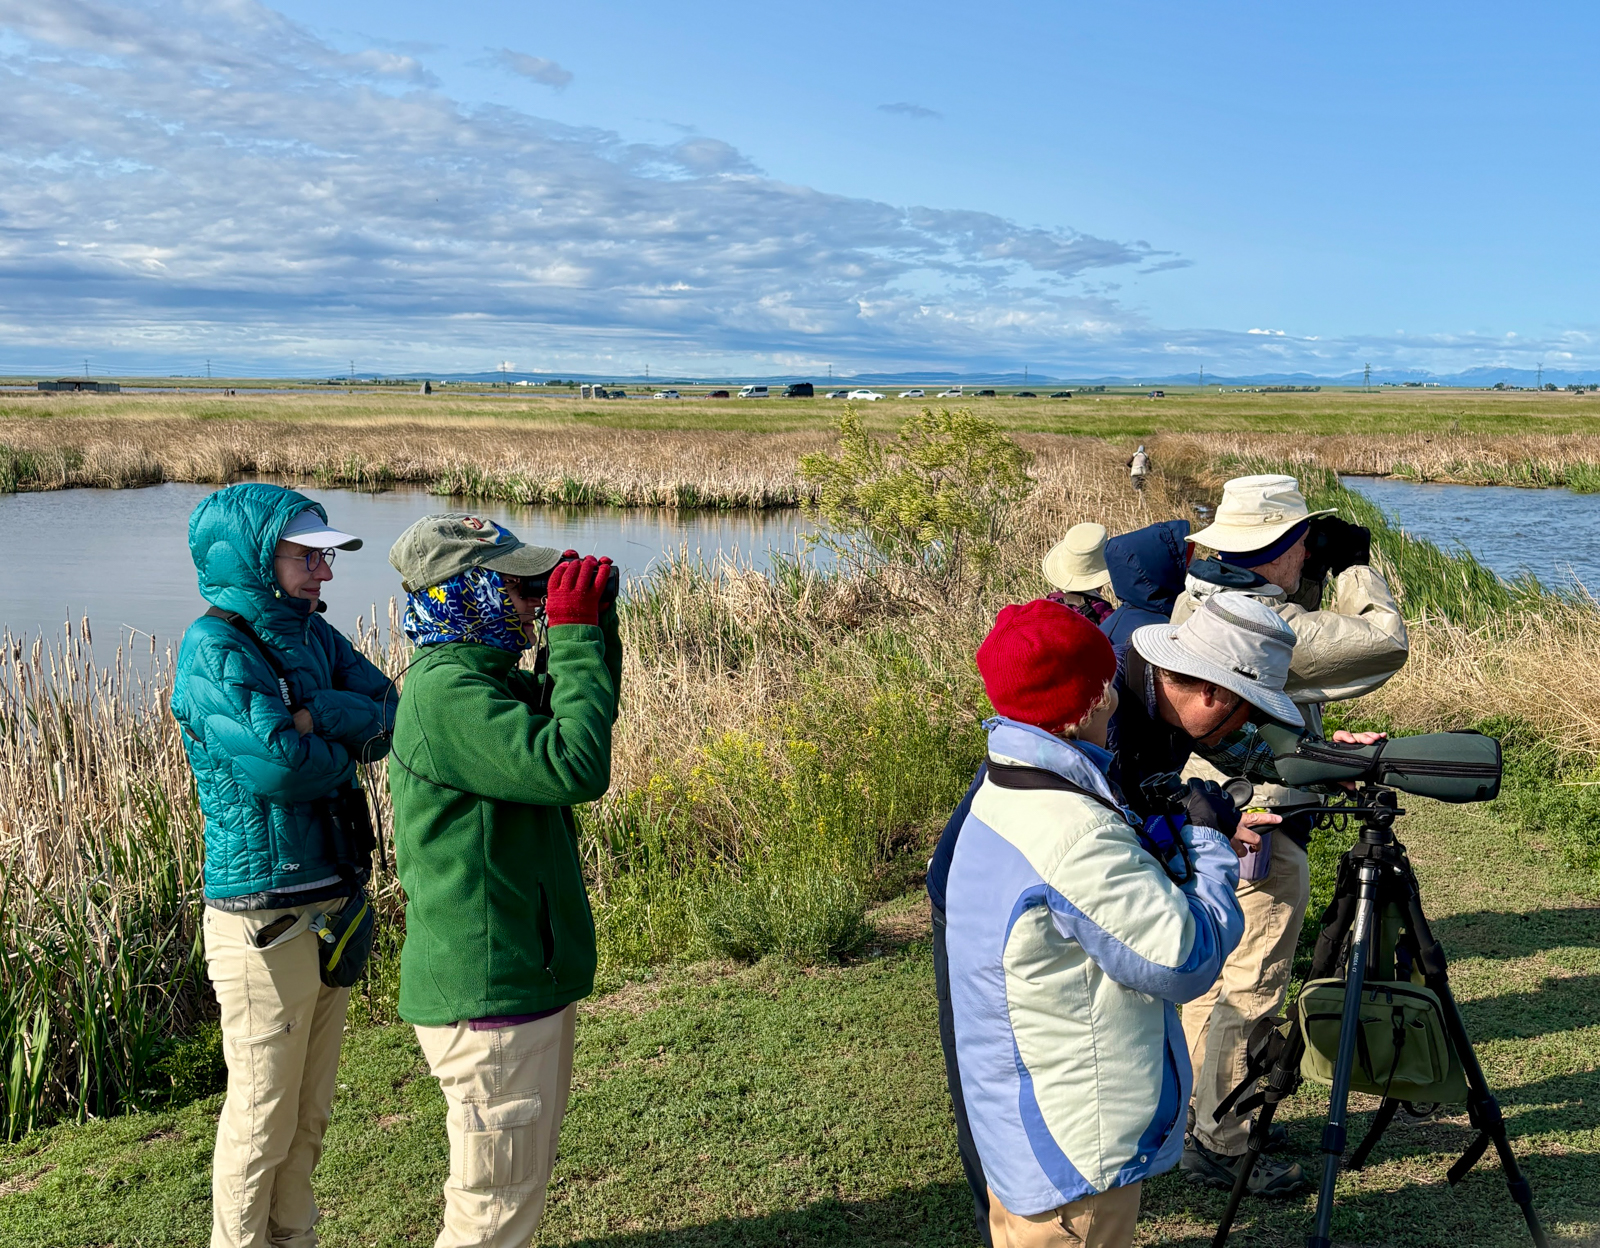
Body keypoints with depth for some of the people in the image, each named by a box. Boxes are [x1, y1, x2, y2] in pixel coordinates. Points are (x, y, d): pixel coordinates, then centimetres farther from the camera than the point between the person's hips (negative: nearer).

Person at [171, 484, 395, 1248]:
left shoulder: (312, 634, 8)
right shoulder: (214, 647, -14)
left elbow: (386, 718, -1)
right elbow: (274, 761, -26)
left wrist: (315, 716, -19)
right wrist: (344, 752, -7)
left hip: (330, 902, 8)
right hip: (263, 918, -8)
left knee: (310, 1110, 19)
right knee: (263, 1117, 6)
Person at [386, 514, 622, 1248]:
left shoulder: (485, 680, 9)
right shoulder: (446, 692, -22)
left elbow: (587, 714, 20)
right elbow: (575, 768, -31)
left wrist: (596, 619, 5)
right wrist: (574, 635, -22)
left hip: (532, 983, 10)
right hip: (487, 999, -10)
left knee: (521, 1183, 26)